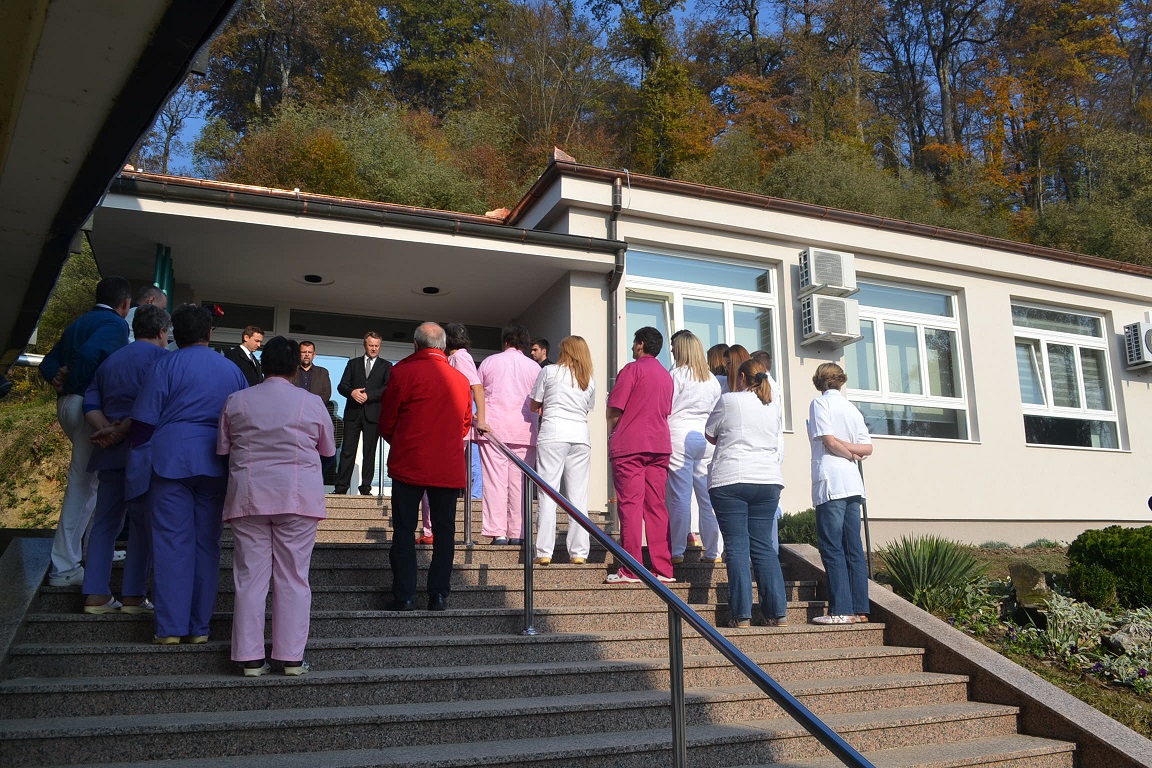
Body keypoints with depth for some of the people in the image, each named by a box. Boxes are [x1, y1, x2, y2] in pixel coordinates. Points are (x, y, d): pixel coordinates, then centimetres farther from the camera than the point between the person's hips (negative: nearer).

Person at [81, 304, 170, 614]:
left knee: (105, 521, 11)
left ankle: (96, 595, 10)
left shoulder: (110, 360, 20)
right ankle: (132, 596, 1)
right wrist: (122, 431, -9)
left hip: (110, 452, 7)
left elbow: (91, 404, 11)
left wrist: (107, 429, -1)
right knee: (143, 523, 0)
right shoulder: (161, 356, -3)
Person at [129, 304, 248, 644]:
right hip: (215, 466, 3)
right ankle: (199, 626, 10)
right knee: (206, 543, 7)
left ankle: (170, 627, 1)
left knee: (171, 542, 1)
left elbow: (143, 421, -2)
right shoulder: (232, 370, 12)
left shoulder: (166, 365, 1)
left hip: (171, 461, -3)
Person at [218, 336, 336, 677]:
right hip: (298, 497, -1)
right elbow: (328, 450, 8)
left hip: (248, 496, 2)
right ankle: (291, 657, 8)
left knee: (250, 576, 6)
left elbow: (222, 449, 7)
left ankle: (250, 658, 9)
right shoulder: (312, 403, -2)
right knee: (293, 578, 5)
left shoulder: (237, 401, 3)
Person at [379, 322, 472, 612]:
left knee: (404, 529, 4)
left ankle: (404, 595, 4)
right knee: (444, 530, 8)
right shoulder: (461, 379, 6)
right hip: (449, 467, 3)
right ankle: (439, 595, 10)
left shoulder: (403, 373, -5)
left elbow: (386, 422, 2)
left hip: (408, 465, -3)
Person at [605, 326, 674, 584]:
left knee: (630, 504, -6)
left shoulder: (632, 369, -4)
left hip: (629, 446, -6)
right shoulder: (666, 376, 17)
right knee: (656, 506, 6)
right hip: (660, 444, 6)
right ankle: (663, 569, 5)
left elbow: (614, 410, -8)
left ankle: (630, 570, -8)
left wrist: (612, 433, 11)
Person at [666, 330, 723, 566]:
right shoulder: (712, 379, 12)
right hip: (706, 438, 5)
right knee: (707, 496, 7)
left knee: (680, 496, -2)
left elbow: (666, 408, -3)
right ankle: (713, 551, 9)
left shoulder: (677, 374, -3)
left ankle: (677, 551, 1)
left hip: (680, 434, -5)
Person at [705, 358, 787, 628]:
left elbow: (710, 435, 8)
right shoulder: (774, 408, 14)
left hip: (730, 480, -5)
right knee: (763, 545, 8)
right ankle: (778, 612, 6)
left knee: (737, 545, -2)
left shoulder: (729, 400, -2)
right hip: (768, 481, 5)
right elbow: (780, 449, 17)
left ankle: (741, 614, -4)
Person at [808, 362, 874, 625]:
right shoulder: (852, 408, 17)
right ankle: (859, 609, 9)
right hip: (852, 483, 7)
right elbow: (867, 447, 11)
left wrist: (850, 454, 5)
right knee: (853, 548, 8)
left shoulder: (820, 403, -1)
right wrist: (850, 449, 4)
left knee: (832, 548, -7)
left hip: (830, 483, -7)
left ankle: (841, 610, -9)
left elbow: (829, 441, -10)